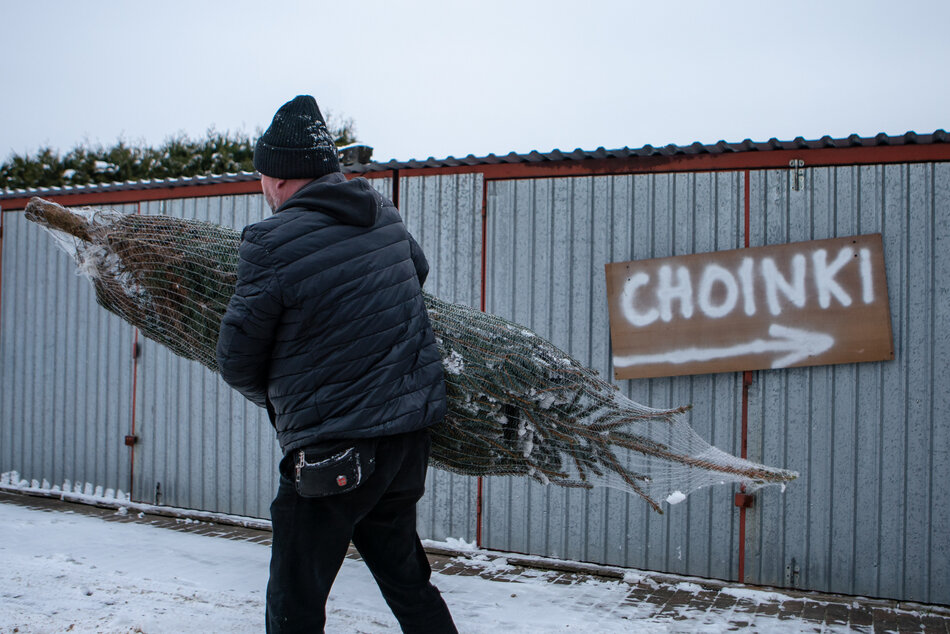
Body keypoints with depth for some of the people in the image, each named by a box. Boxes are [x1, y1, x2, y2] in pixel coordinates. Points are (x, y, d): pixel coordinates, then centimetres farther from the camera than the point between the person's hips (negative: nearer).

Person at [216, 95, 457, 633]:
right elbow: (419, 269, 25)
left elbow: (238, 363, -8)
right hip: (411, 430, 7)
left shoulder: (273, 243, -16)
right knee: (404, 575, 23)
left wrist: (273, 396, 13)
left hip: (333, 452, -7)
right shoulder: (384, 215, 4)